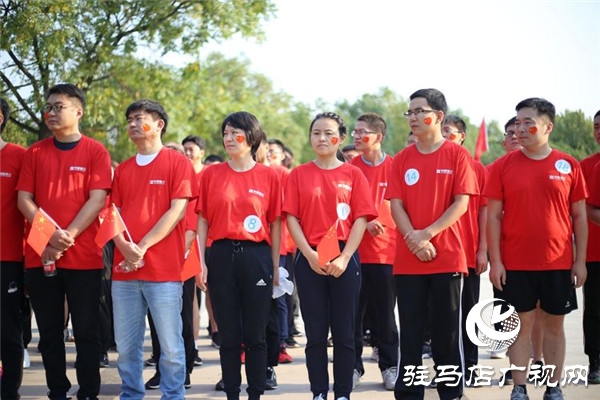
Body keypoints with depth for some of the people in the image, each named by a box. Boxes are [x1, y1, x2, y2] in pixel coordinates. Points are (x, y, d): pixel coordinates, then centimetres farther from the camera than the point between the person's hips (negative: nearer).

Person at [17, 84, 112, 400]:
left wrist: (68, 236, -16)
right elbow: (24, 199, 4)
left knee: (86, 330, 0)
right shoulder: (34, 152, 10)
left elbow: (96, 200, -7)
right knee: (49, 331, 7)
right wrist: (49, 235, -11)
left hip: (84, 257, -3)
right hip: (40, 256, 3)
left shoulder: (95, 152, 1)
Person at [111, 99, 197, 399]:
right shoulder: (123, 169, 18)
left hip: (164, 270, -5)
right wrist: (124, 247, -8)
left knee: (170, 346, -3)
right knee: (126, 346, 6)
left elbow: (177, 210, -6)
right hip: (124, 268, 5)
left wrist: (143, 246, -12)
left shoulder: (177, 162, 2)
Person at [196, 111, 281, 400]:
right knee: (229, 335, 6)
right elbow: (202, 221, 6)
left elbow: (275, 223, 4)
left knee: (255, 335, 4)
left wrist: (275, 267, 2)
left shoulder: (268, 176, 3)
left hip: (257, 256, -1)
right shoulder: (211, 174, 6)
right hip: (222, 256, 1)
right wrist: (201, 261, -2)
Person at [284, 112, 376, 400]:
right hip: (309, 259, 1)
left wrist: (344, 258, -12)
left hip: (344, 259, 0)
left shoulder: (353, 174, 4)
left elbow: (361, 219, -1)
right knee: (315, 333, 4)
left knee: (344, 333, 3)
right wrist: (310, 255, -11)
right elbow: (291, 218, 1)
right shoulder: (299, 174, 6)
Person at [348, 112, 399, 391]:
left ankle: (389, 366, 16)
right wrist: (364, 223, -15)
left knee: (385, 312, 6)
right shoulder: (351, 168, 2)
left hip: (386, 250, -1)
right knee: (353, 311, 4)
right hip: (355, 249, 1)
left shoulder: (394, 167, 1)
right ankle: (353, 365, 14)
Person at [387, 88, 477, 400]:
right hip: (407, 260, 3)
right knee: (410, 331, 6)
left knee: (447, 330, 4)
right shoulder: (402, 159, 8)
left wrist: (428, 234, -16)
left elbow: (461, 203, -7)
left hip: (447, 257, -3)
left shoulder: (457, 155, -1)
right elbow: (396, 205, 2)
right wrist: (414, 240, -14)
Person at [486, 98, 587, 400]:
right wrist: (495, 261, -6)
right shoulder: (503, 166, -1)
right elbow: (493, 216, 0)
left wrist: (580, 260, 1)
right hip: (515, 263, -1)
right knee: (522, 324, 5)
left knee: (554, 325, 8)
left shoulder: (569, 166, 1)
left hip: (558, 262, 1)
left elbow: (579, 216, 5)